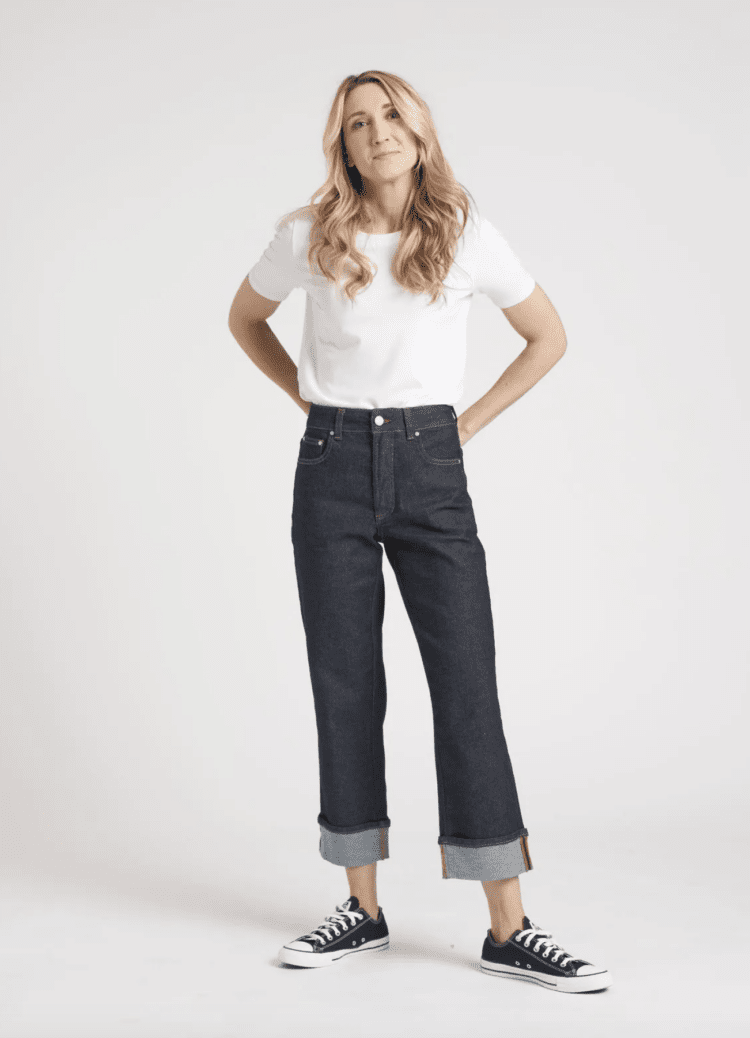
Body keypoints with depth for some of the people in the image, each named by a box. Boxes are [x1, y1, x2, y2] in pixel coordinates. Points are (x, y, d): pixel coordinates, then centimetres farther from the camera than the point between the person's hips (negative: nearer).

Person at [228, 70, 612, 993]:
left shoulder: (466, 235, 0)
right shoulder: (310, 236, 1)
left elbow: (548, 337, 11)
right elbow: (244, 318, 20)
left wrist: (470, 423, 4)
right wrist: (308, 399, 9)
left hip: (430, 468, -1)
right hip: (333, 468, 1)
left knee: (468, 684, -6)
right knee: (346, 686, 4)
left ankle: (509, 930, -1)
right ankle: (363, 908, 17)